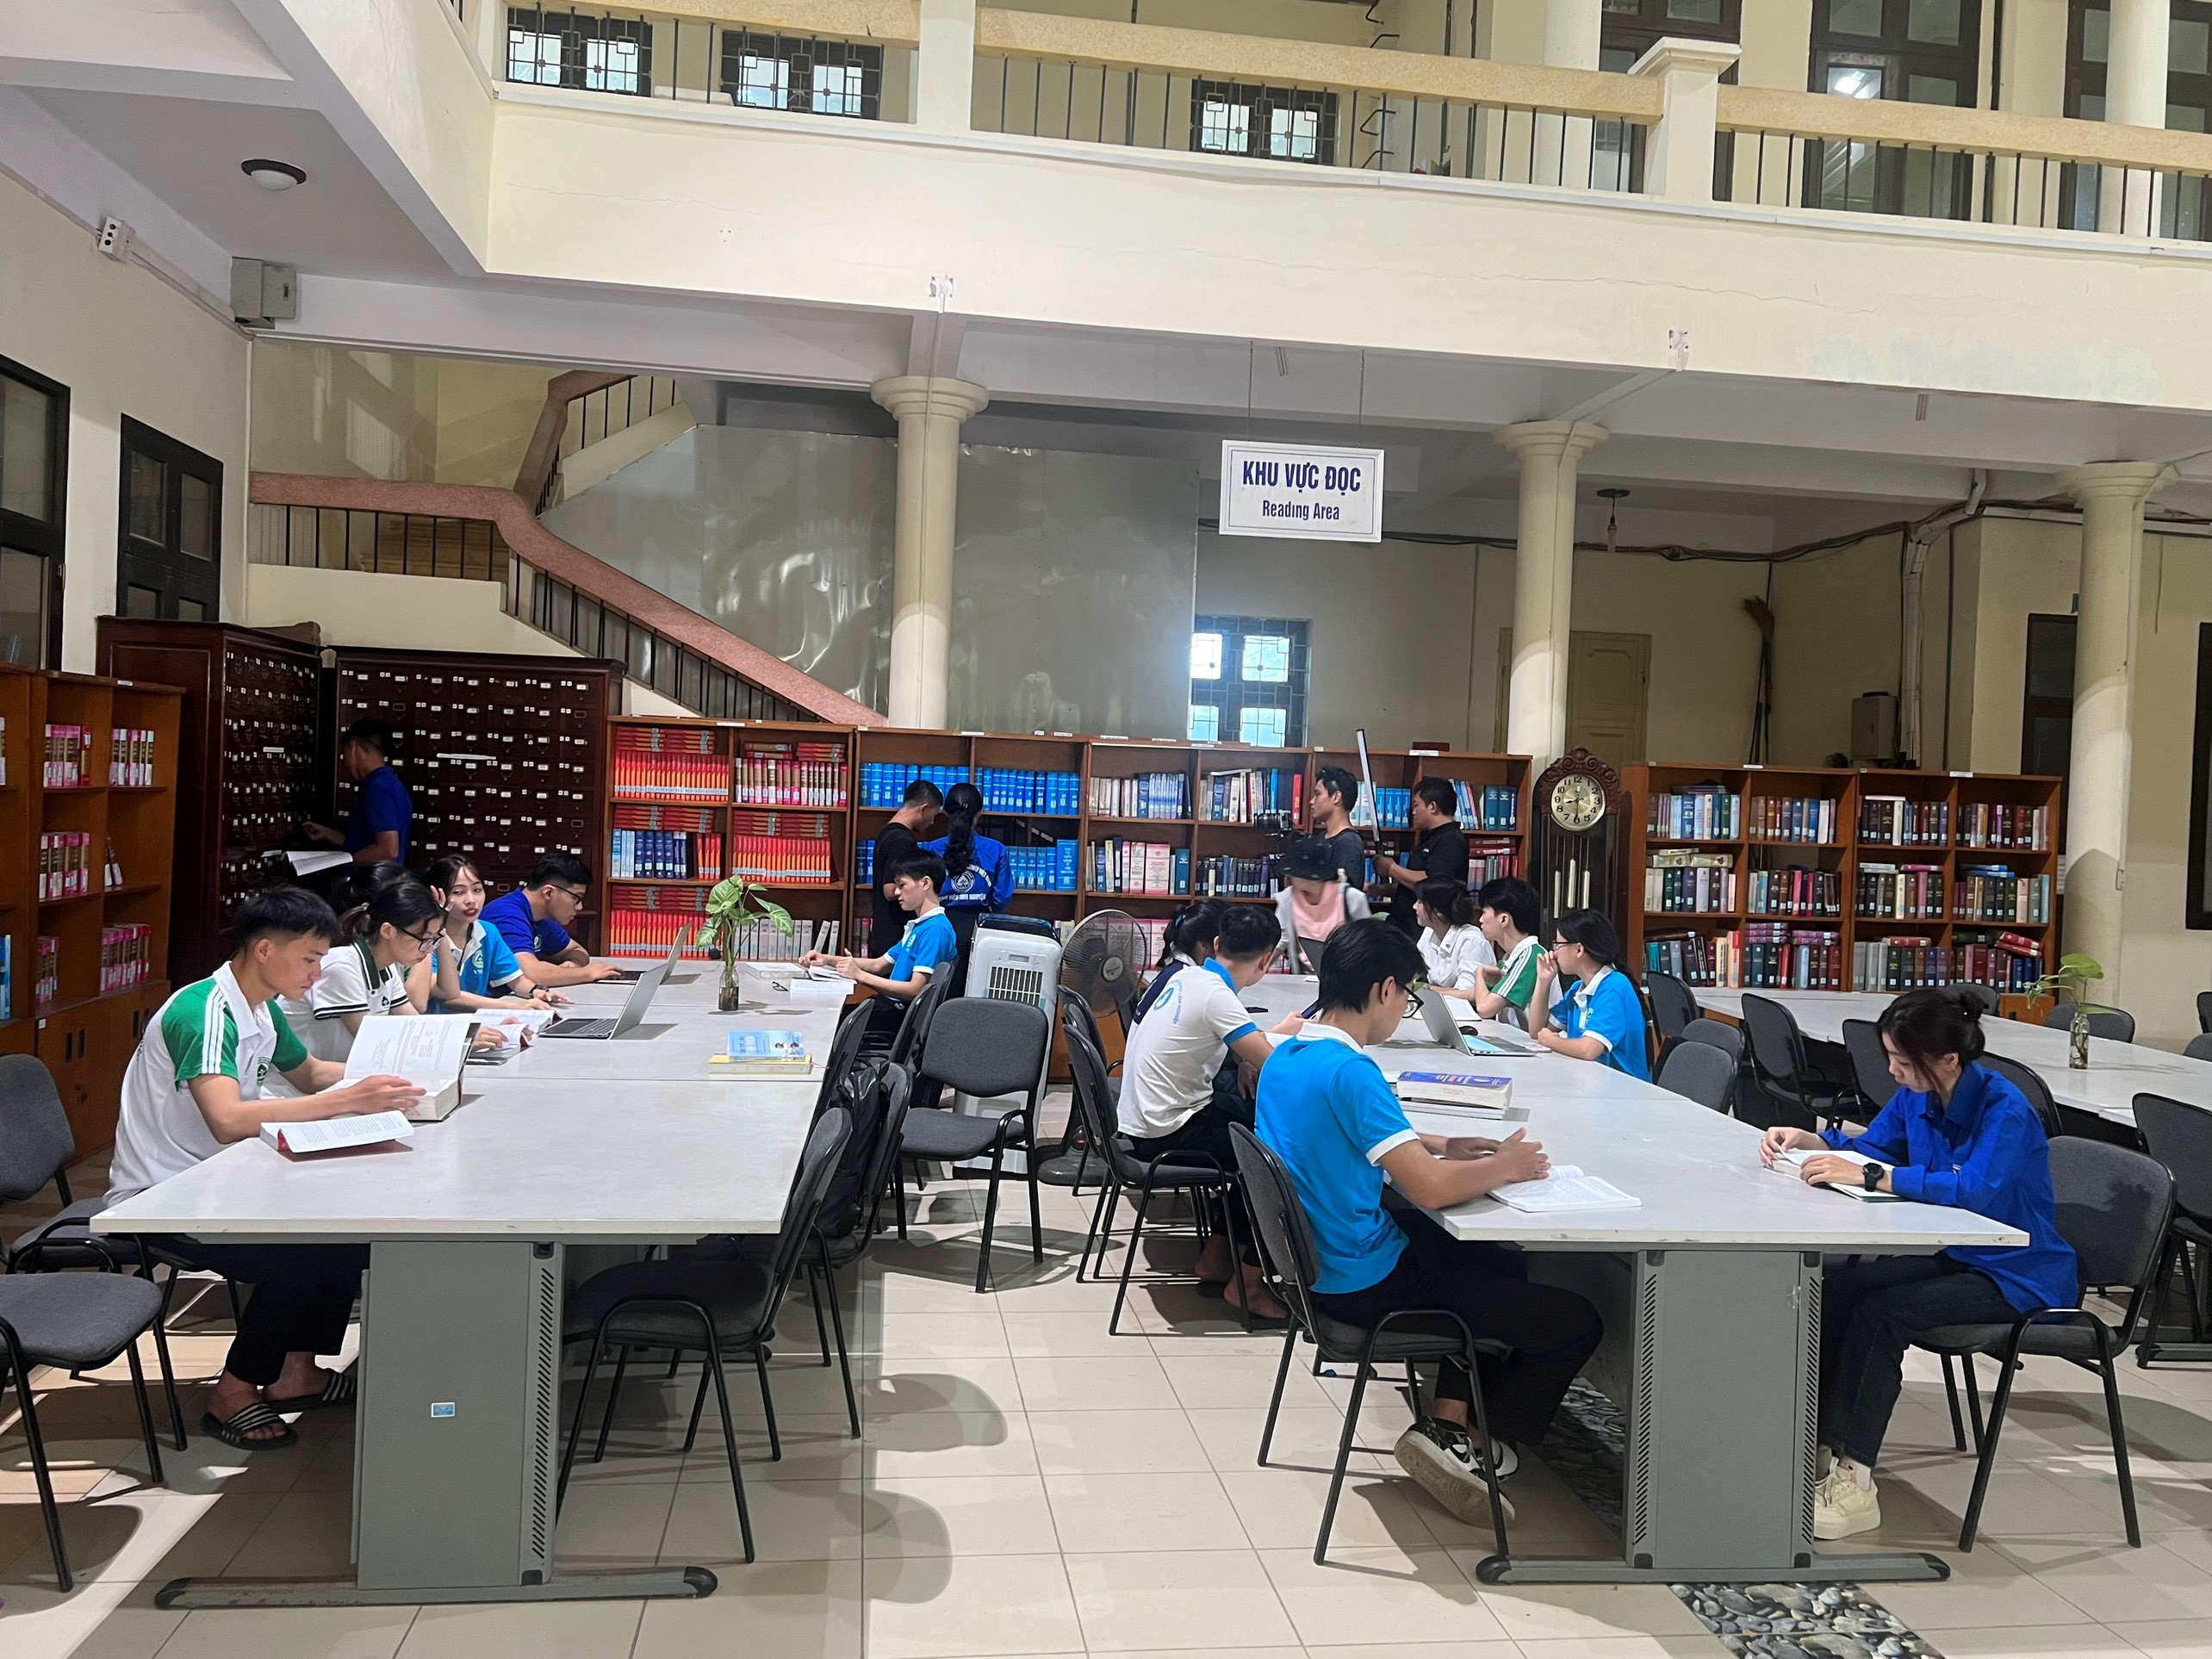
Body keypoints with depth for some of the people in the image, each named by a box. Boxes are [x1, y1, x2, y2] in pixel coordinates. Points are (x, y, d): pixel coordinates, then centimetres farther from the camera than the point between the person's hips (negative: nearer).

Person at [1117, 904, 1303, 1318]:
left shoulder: (1186, 977, 4)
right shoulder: (1216, 997, -21)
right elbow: (1273, 1067, -21)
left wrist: (1270, 1033, 14)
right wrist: (1285, 1033, -2)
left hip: (1143, 1121, 9)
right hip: (1168, 1135, -9)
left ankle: (1216, 1258, 22)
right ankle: (1247, 1282, 5)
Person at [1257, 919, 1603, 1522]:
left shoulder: (1286, 1056, 3)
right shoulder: (1348, 1071, -26)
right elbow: (1429, 1188, -29)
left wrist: (1441, 1146, 9)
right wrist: (1506, 1165, -11)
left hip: (1320, 1260, 10)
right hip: (1368, 1282, -10)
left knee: (1500, 1264, 30)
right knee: (1575, 1322, -2)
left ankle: (1448, 1420, 21)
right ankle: (1458, 1441, 12)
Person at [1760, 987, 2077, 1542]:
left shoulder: (2005, 1111, -23)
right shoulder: (1916, 1096, -1)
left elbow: (1976, 1189, -38)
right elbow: (1870, 1148, 16)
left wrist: (1869, 1177, -39)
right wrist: (1803, 1139, -2)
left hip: (2020, 1275, -7)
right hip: (1952, 1255, 8)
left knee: (1880, 1312, -25)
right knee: (1836, 1289, -13)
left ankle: (1854, 1482, -18)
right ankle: (1822, 1446, -6)